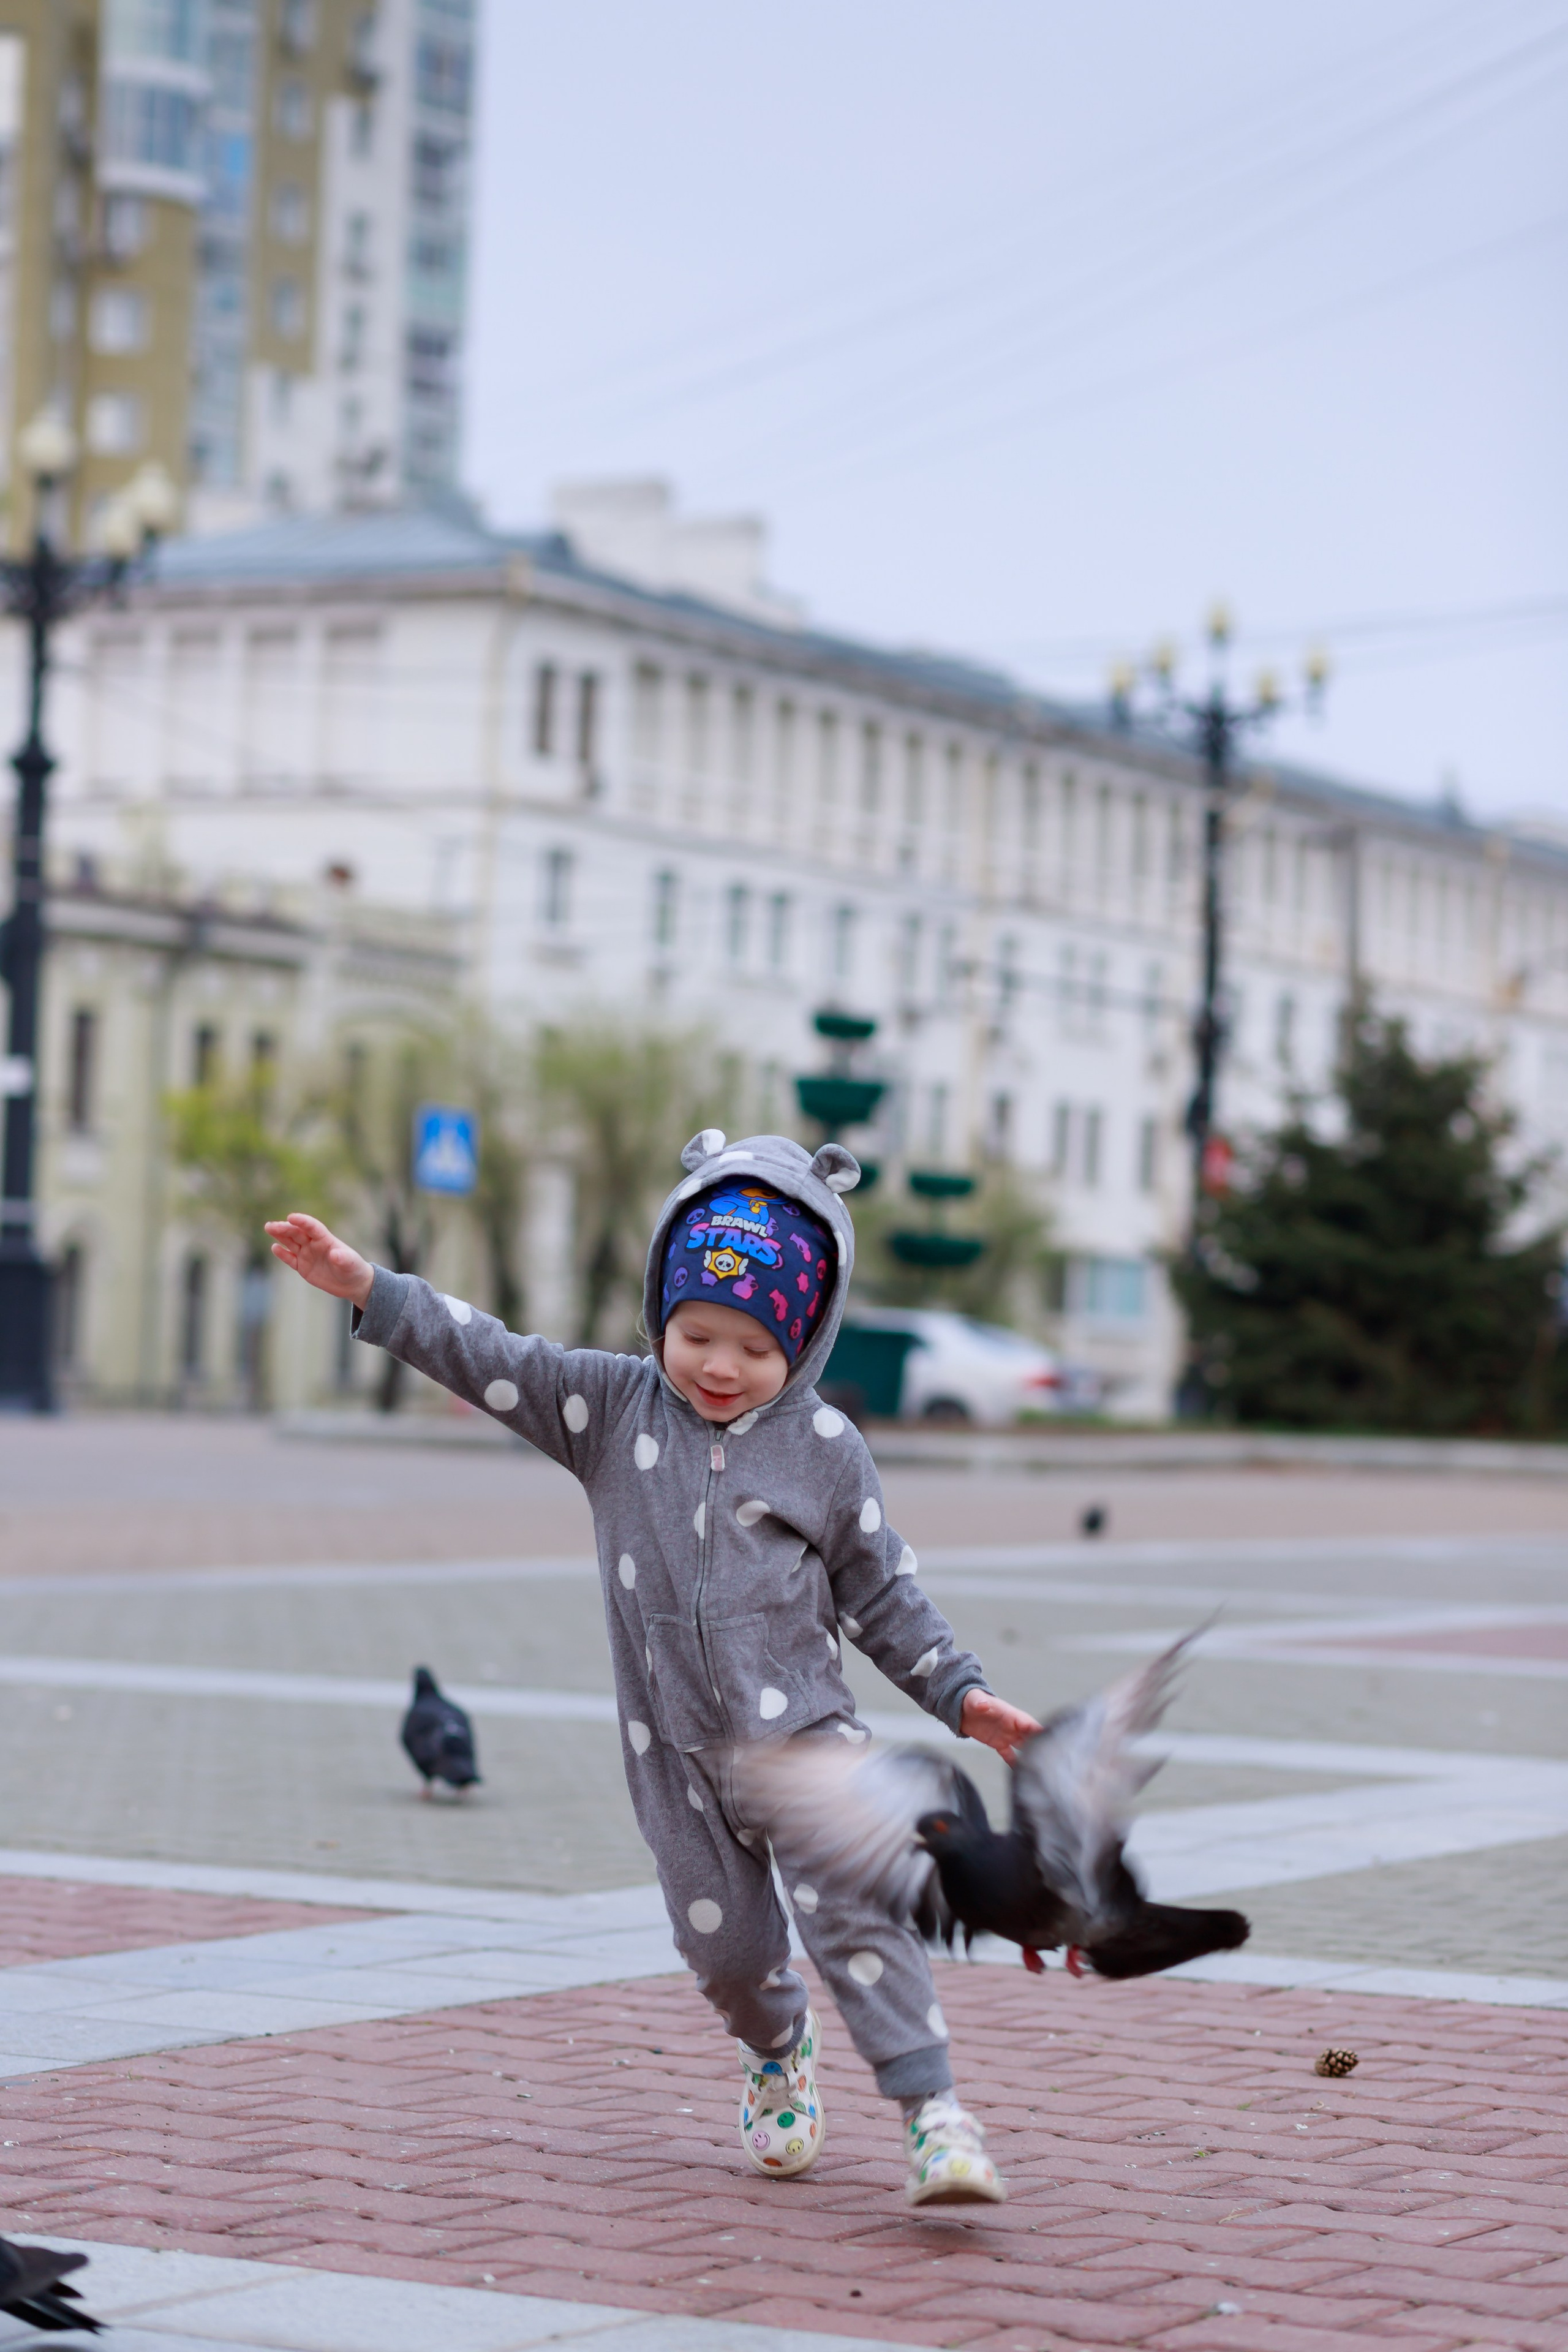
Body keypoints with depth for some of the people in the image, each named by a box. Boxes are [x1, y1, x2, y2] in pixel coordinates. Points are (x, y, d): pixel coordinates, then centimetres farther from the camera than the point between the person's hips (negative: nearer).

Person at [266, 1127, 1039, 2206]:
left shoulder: (824, 1450, -2)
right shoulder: (615, 1407, 2)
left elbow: (885, 1595, 5)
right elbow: (493, 1361, -4)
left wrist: (964, 1694, -2)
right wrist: (368, 1287, -14)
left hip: (801, 1730, -2)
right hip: (676, 1745, 2)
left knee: (853, 1908, -18)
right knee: (724, 1943, 7)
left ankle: (934, 2110, -16)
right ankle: (779, 2049, 39)